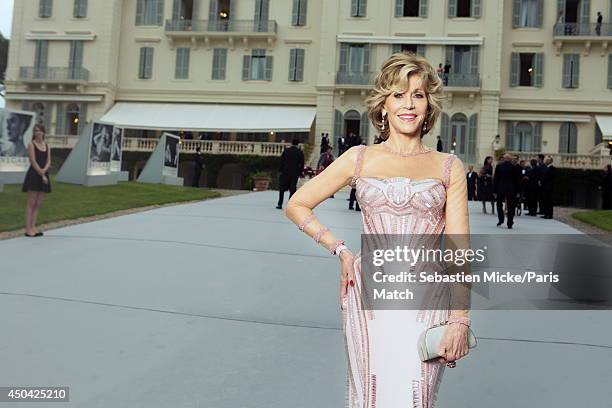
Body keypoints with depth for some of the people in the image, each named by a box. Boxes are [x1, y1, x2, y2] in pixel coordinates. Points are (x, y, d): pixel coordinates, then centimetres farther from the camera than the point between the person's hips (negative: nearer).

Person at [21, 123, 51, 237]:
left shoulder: (47, 146, 13)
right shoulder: (31, 144, -3)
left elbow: (48, 161, 5)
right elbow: (33, 161, -11)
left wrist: (44, 171, -15)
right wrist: (41, 174, -15)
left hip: (44, 175, 6)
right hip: (33, 175, -6)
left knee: (38, 204, 8)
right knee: (31, 203, -5)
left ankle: (33, 227, 13)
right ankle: (28, 229, -4)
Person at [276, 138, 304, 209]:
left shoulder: (286, 151, 0)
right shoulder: (300, 152, -1)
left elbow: (281, 161, 1)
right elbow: (302, 163, 0)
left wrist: (280, 170, 7)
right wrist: (300, 172, 8)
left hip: (285, 172, 1)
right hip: (295, 173, 0)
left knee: (282, 189, 10)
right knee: (292, 189, 4)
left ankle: (280, 204, 8)